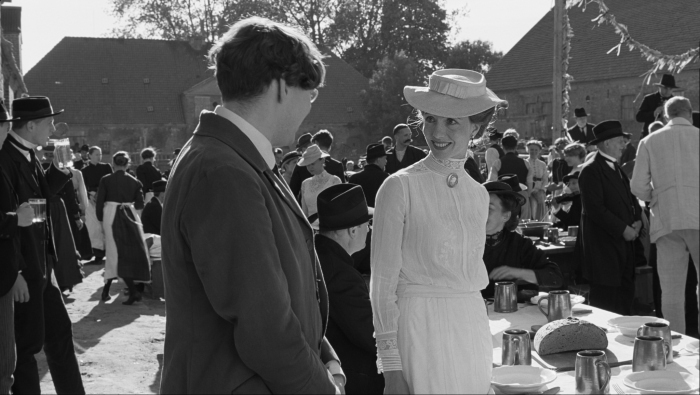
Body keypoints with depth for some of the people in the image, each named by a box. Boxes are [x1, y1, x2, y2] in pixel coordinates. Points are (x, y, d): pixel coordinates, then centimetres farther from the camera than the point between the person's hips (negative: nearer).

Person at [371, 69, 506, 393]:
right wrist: (392, 368, -11)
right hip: (420, 329, -5)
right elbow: (383, 283, -9)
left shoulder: (479, 194, 7)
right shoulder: (400, 187, -9)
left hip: (473, 329, 5)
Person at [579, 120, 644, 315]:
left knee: (626, 296, 11)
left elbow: (630, 199, 22)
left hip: (624, 242, 9)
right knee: (606, 303, -6)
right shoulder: (591, 170, -12)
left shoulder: (616, 168, 18)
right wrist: (623, 229, -16)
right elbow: (595, 209, -19)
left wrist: (637, 221, 3)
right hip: (604, 246, -9)